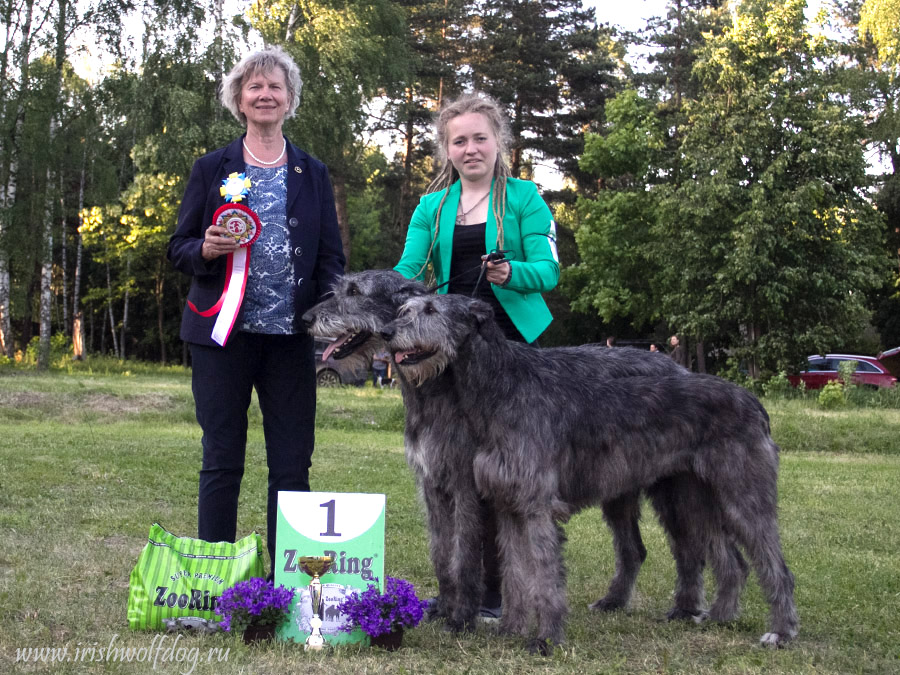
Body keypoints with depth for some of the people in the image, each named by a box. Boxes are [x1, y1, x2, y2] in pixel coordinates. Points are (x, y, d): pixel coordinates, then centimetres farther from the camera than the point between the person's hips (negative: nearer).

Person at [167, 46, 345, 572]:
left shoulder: (313, 174, 12)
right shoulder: (212, 169, 9)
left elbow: (332, 258, 10)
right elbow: (179, 247, 9)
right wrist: (206, 249, -15)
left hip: (292, 336, 1)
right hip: (224, 332, -1)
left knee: (293, 465, 2)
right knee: (222, 462, 2)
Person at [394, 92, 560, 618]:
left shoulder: (524, 198, 2)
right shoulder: (433, 206, 13)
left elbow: (548, 270, -6)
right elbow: (408, 270, 3)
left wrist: (510, 272, -27)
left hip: (510, 342, -4)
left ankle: (500, 590, 2)